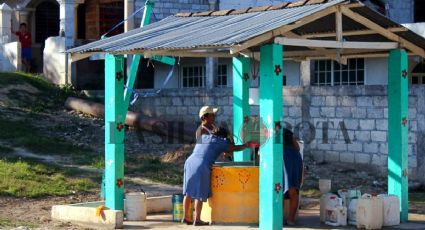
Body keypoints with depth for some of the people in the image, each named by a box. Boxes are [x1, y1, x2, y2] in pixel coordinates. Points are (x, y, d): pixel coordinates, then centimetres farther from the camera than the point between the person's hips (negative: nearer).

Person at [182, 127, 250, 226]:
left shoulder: (203, 137, 23)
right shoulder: (221, 142, 7)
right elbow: (236, 148, 17)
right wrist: (247, 145, 34)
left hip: (189, 162, 7)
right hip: (202, 166, -7)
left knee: (189, 192, 11)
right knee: (200, 194, -2)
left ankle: (186, 217, 17)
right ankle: (197, 219, -2)